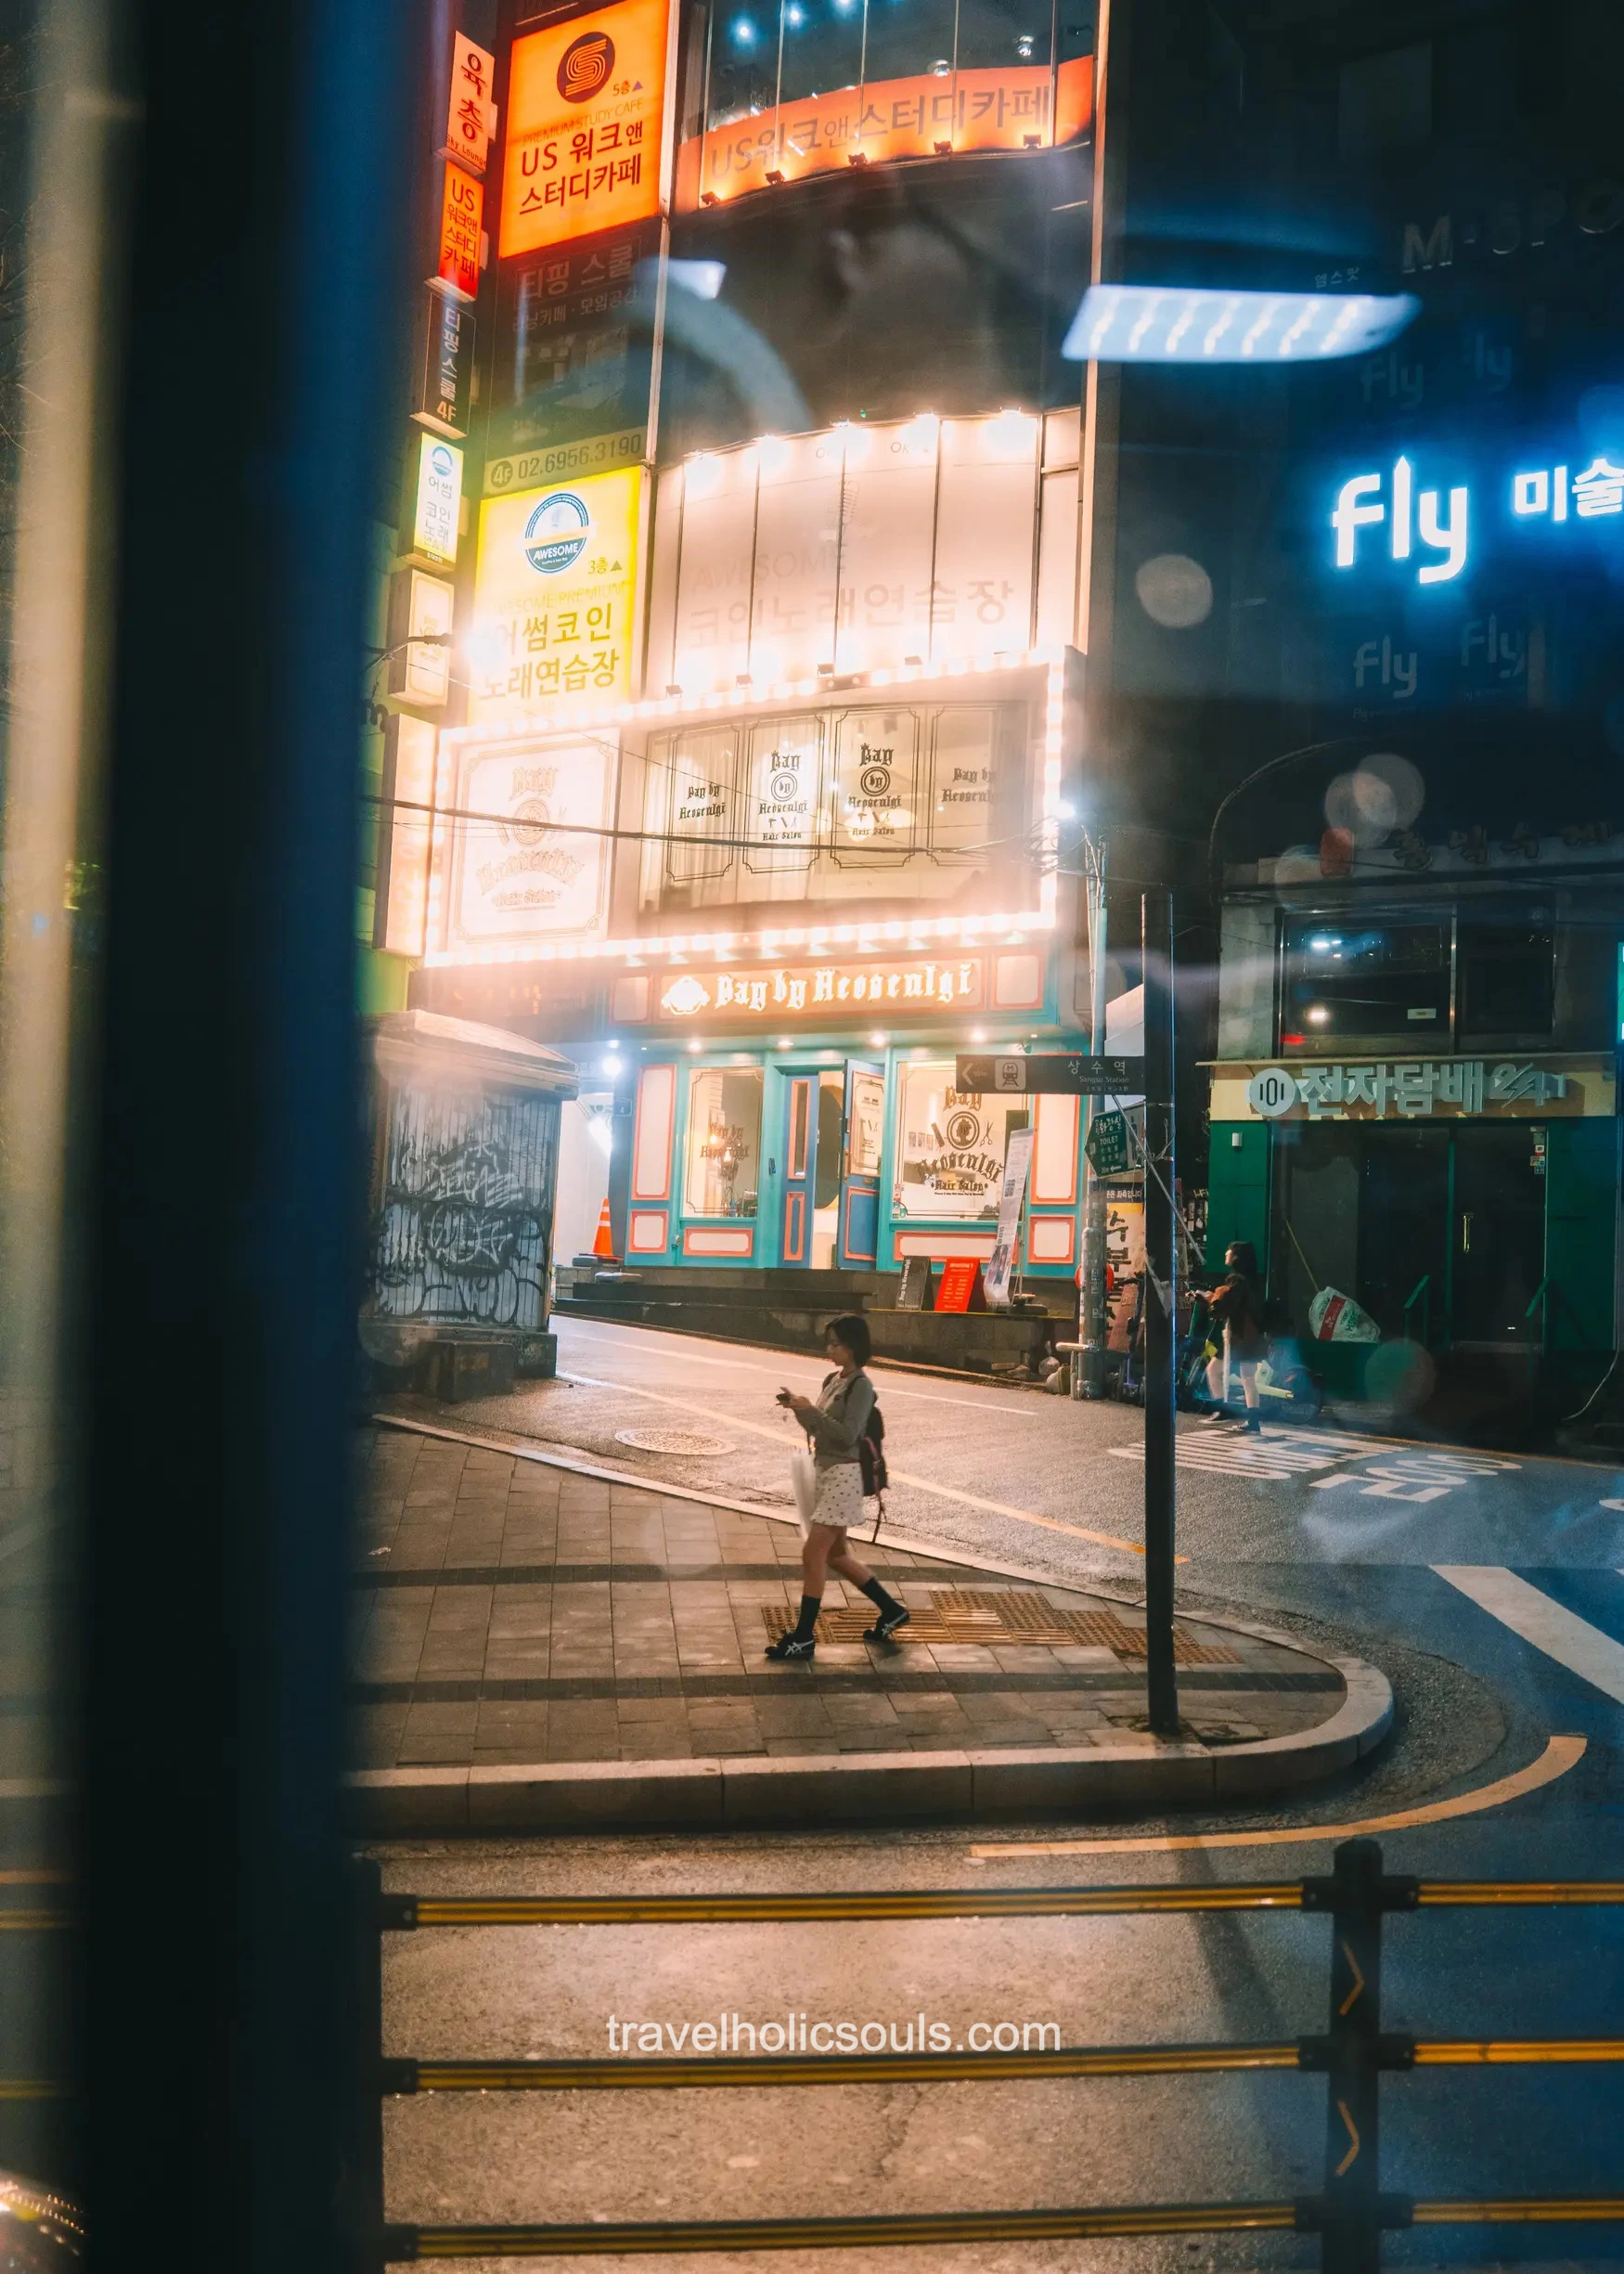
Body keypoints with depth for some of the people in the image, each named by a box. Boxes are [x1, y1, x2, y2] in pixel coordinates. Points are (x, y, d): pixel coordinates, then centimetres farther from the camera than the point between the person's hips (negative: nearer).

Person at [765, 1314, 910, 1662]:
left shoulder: (861, 1386, -14)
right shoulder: (832, 1380, 12)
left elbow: (847, 1435, -21)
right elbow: (817, 1430, 16)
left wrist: (810, 1409, -21)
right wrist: (798, 1407, -1)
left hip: (842, 1475, -9)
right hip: (825, 1471, 9)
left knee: (812, 1554, -8)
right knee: (835, 1555, 15)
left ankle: (803, 1637, -1)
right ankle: (891, 1610, 28)